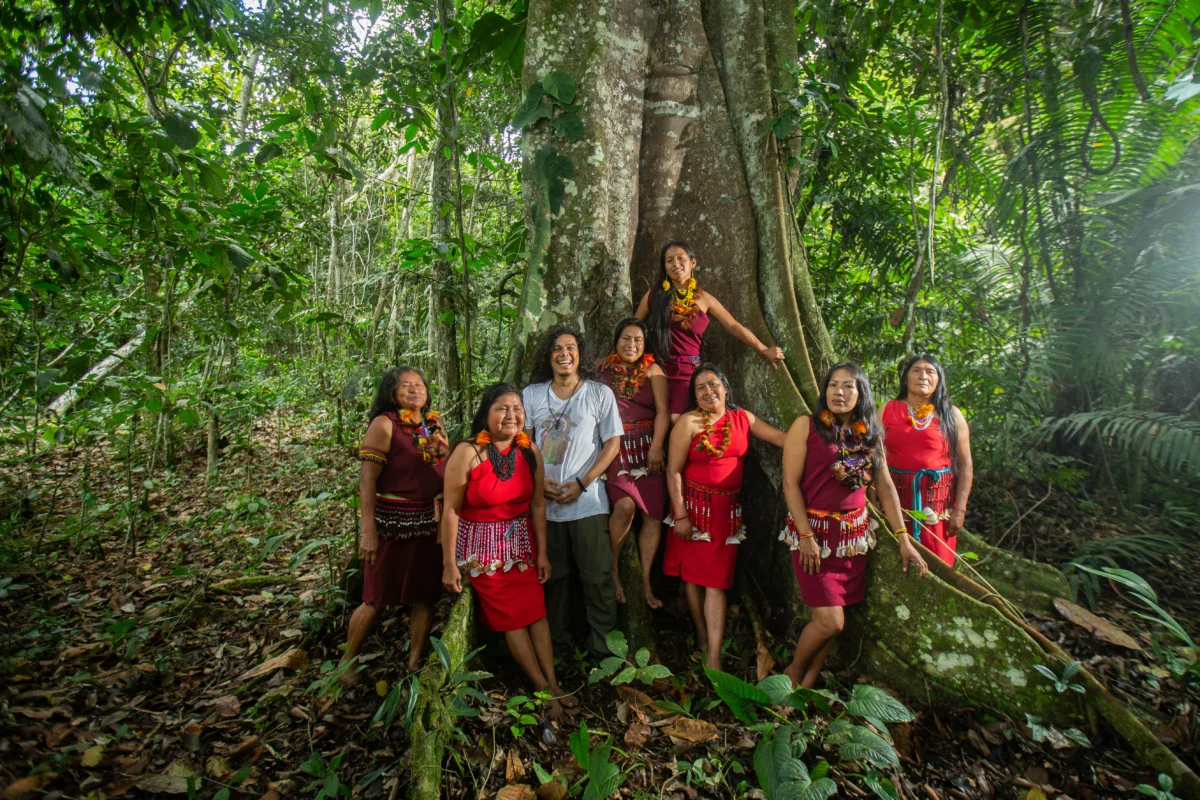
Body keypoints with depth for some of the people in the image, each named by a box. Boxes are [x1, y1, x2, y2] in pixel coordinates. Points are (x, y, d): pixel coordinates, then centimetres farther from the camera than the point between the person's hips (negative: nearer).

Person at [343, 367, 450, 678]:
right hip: (392, 522, -5)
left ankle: (414, 665, 27)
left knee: (425, 598, 11)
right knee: (376, 600, 5)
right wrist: (368, 532, -18)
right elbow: (366, 481, -13)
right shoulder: (384, 424, -9)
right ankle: (347, 660, 28)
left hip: (429, 523, 6)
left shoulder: (435, 425, 9)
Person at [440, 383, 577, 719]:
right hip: (482, 546, -4)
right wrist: (450, 564, -15)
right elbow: (451, 509, -17)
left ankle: (554, 684, 15)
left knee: (537, 612, 3)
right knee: (510, 617, 3)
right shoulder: (468, 453, -19)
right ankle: (543, 689, 15)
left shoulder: (530, 452, -4)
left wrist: (542, 553, 3)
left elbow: (538, 505, 2)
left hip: (521, 541, 4)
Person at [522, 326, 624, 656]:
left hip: (587, 501, -2)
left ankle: (603, 646, 19)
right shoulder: (532, 394, 7)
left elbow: (612, 443, -3)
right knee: (552, 575, 14)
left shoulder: (599, 393, -1)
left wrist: (581, 483, -11)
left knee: (597, 576, 2)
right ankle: (556, 642, 31)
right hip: (544, 502, 3)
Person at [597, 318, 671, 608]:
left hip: (648, 447, 2)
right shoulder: (602, 368, 8)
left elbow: (663, 410, -1)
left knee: (653, 515, -1)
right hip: (614, 446, -1)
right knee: (625, 504, -21)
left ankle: (646, 582, 14)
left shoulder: (652, 370, 7)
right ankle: (612, 570, 2)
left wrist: (657, 447, -13)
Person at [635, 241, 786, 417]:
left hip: (688, 371, -1)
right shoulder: (654, 294, 6)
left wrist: (764, 350, 6)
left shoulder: (704, 299, 6)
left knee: (677, 420, -17)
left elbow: (734, 326, 8)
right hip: (657, 369, 1)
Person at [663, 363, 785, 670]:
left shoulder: (742, 418, 4)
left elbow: (782, 437, 3)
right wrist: (680, 515, -12)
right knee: (694, 575, 10)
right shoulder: (689, 422, -8)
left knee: (717, 581, 2)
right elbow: (673, 471, -9)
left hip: (728, 509, 2)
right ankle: (702, 637, 30)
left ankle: (714, 657, 6)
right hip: (695, 506, -2)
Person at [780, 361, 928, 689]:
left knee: (830, 622, 7)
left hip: (854, 534, 5)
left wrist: (903, 538, 7)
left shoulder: (870, 435, 9)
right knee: (830, 621, -8)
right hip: (814, 532, -5)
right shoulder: (806, 426, -6)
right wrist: (806, 536, -14)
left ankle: (806, 686, 24)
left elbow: (885, 487, 12)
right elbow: (790, 483, -10)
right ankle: (792, 673, 18)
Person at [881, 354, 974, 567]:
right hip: (896, 496, 0)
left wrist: (960, 509, -3)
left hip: (938, 499, 0)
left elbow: (965, 464, 3)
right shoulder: (888, 411, 4)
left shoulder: (951, 415, 5)